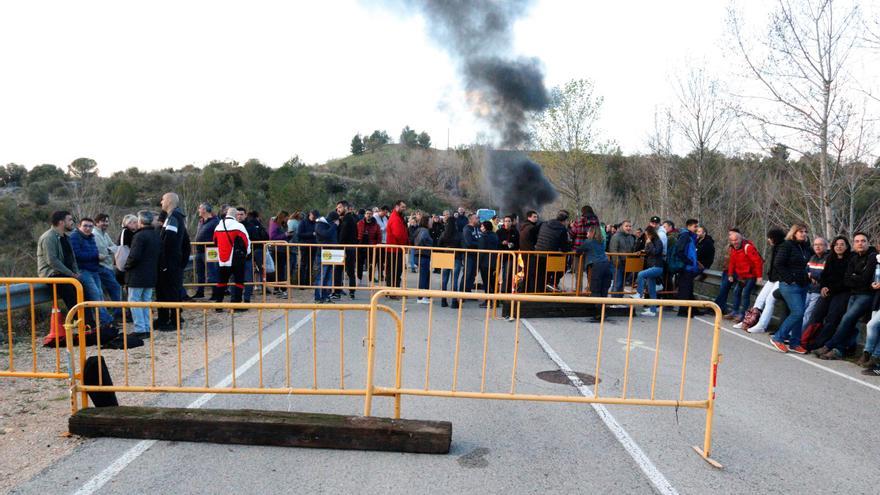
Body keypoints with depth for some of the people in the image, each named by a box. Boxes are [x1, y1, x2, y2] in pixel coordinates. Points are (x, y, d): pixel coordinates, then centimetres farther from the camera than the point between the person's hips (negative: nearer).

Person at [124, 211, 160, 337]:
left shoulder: (139, 236, -16)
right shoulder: (157, 235, 9)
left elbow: (134, 256, -21)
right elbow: (160, 254, 13)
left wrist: (126, 266, -4)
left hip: (137, 276, -8)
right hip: (152, 275, 8)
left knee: (134, 302, 0)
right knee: (146, 302, 14)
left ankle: (140, 330, -2)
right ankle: (147, 329, 16)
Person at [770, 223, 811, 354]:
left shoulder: (806, 247, 12)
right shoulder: (787, 245, -8)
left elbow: (808, 265, 23)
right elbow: (778, 264, -13)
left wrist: (808, 278, 10)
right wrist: (789, 279, -14)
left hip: (803, 286, 7)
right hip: (790, 285, -7)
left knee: (799, 314, 7)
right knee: (797, 312, -14)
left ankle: (794, 343, 15)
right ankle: (778, 338, -3)